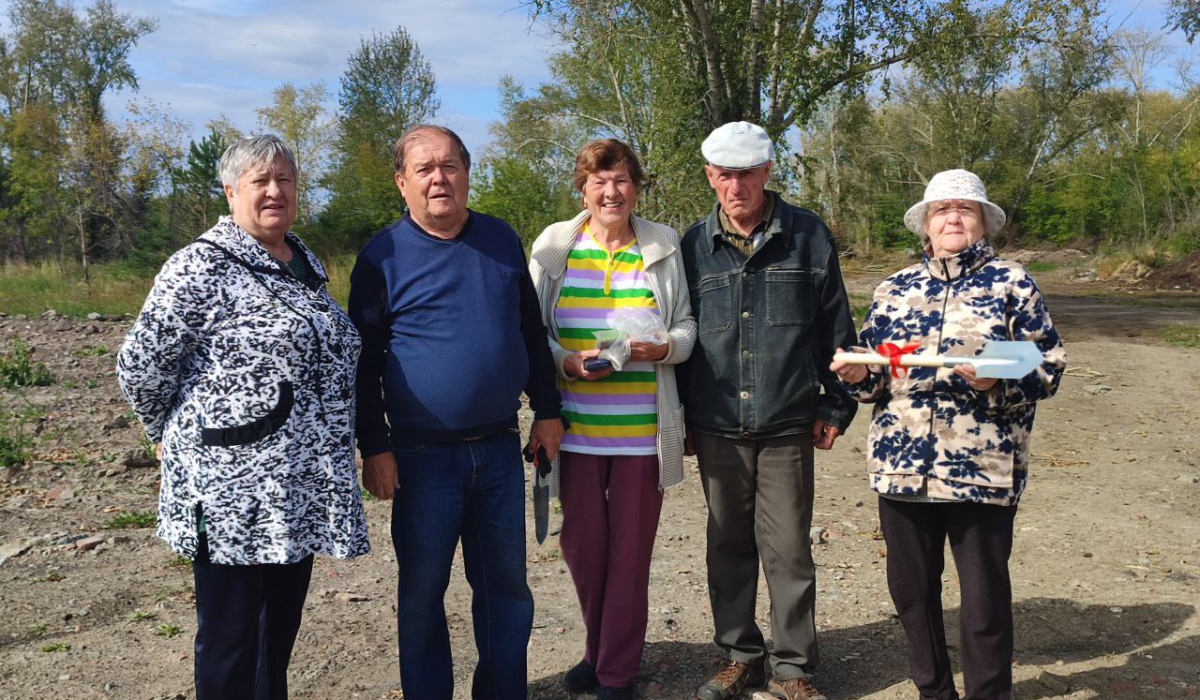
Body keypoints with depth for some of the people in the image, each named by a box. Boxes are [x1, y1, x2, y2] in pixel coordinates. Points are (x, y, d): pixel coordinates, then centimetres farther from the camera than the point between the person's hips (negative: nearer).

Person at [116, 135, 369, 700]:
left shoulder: (306, 265, 12)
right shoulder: (201, 266, -11)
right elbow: (139, 364, -10)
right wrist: (173, 435, 2)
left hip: (303, 488, 7)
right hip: (232, 487, -7)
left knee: (281, 631, 18)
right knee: (231, 640, 6)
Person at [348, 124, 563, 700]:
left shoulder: (501, 240, 6)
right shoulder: (383, 256, -4)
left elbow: (531, 331, 13)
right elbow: (364, 361, -3)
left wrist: (547, 410, 10)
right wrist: (374, 448, -7)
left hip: (500, 449, 3)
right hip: (423, 457, -3)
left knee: (507, 584, 13)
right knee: (421, 593, 8)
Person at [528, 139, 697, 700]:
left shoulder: (663, 246, 4)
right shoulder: (553, 247, 2)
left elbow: (688, 325, 7)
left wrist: (664, 348, -14)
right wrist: (567, 362, -14)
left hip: (643, 428, 0)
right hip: (576, 426, 1)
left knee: (631, 550, 6)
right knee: (582, 543, 9)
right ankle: (599, 650, 34)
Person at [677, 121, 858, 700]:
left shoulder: (808, 235, 1)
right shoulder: (693, 245, 5)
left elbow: (835, 327, 5)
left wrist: (836, 405, 2)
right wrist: (680, 413, 9)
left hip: (788, 425, -2)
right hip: (717, 424, 2)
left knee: (788, 549, 2)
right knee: (729, 544, 11)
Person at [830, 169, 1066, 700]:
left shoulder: (1011, 283, 2)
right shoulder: (895, 288, 12)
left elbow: (1049, 366, -1)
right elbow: (875, 374, 16)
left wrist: (998, 381, -20)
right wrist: (858, 374, -6)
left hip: (983, 469, -4)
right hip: (901, 463, 4)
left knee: (984, 597, 3)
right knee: (911, 589, 13)